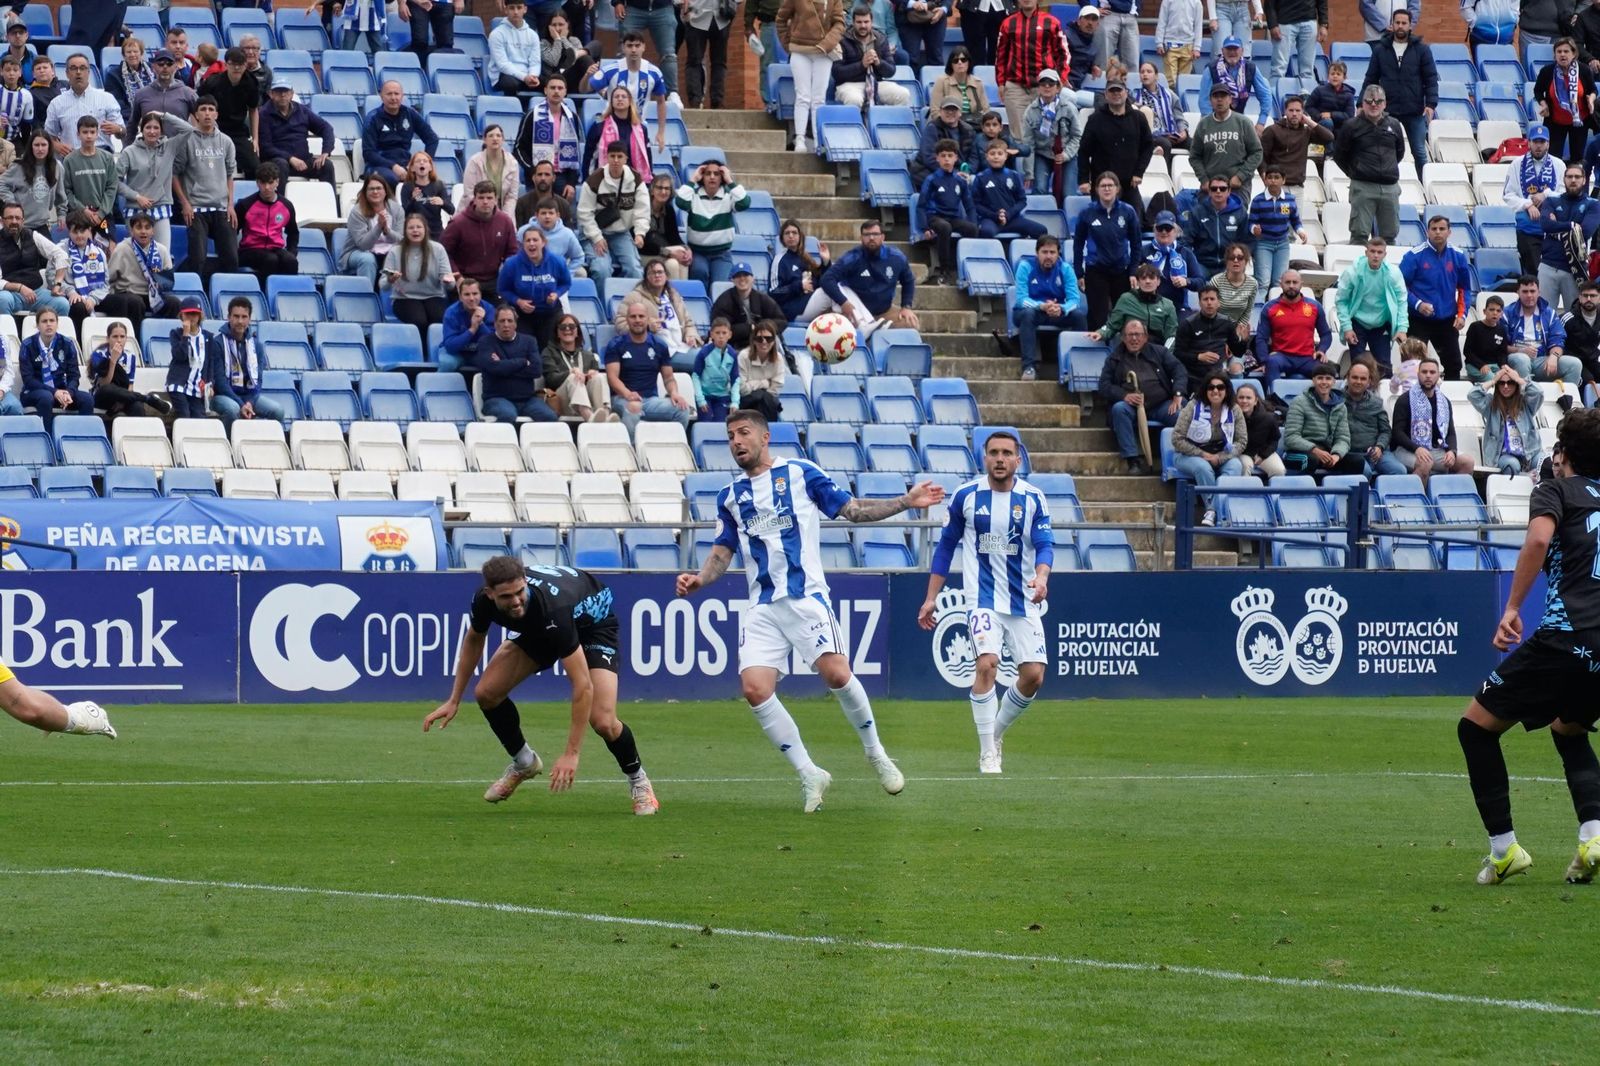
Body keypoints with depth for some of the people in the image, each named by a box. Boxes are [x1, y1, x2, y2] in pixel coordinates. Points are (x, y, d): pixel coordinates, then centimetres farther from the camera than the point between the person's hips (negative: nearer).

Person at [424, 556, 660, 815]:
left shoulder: (552, 609, -45)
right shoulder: (484, 600, -28)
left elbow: (582, 685, -42)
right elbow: (474, 638, 0)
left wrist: (572, 754, -42)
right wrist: (454, 701, 0)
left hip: (593, 624, -6)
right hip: (537, 629, 6)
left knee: (602, 721, -23)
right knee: (486, 693, -8)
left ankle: (638, 779, 8)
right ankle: (523, 763, 19)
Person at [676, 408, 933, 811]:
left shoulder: (799, 474, 4)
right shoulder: (730, 496, 15)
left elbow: (852, 509, 7)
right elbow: (723, 550, 18)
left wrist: (907, 502, -1)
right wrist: (699, 579, -2)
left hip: (805, 597, -4)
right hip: (761, 608, 4)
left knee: (836, 674, -19)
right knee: (754, 688, -14)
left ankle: (875, 753, 7)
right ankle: (809, 774, -1)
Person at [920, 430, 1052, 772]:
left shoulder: (1032, 498, 0)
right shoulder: (966, 496, -1)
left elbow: (1045, 544, -6)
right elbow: (946, 545, 8)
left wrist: (1042, 577, -29)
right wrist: (931, 597, 6)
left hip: (1023, 600, 2)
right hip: (982, 599, -2)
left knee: (1033, 676, -3)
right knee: (987, 664, -22)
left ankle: (995, 734, 23)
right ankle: (987, 754, -13)